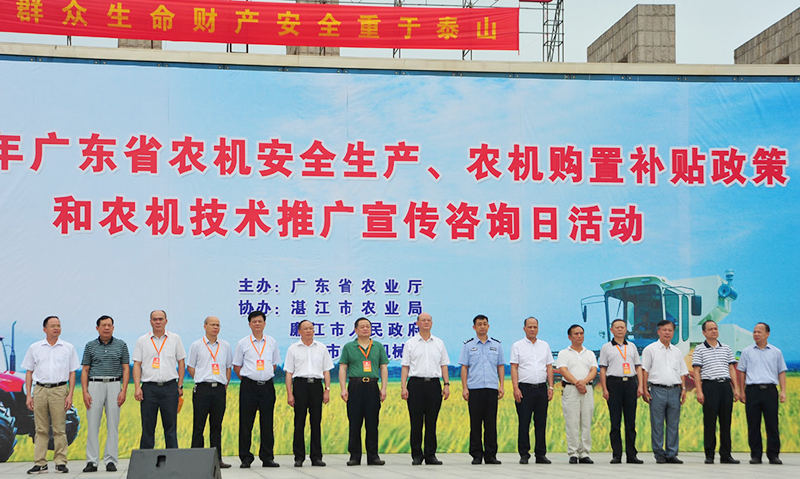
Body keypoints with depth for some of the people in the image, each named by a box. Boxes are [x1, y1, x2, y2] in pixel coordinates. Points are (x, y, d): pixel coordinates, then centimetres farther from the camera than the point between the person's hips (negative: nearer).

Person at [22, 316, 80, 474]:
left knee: (59, 429, -3)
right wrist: (28, 395, 4)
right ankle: (40, 463, 5)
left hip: (59, 390, -1)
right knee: (41, 429, 1)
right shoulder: (34, 348, 11)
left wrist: (70, 395, -1)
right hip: (40, 390, 1)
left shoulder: (68, 348, 9)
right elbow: (29, 372, 12)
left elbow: (72, 373, 8)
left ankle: (60, 462, 1)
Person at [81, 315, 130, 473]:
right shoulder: (90, 346, 9)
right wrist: (85, 392, -3)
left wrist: (124, 390, -5)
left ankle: (111, 461, 5)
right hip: (95, 385, 0)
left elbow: (126, 369, 6)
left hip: (114, 385, 0)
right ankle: (92, 461, 1)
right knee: (92, 424, -3)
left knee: (113, 425, 0)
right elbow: (85, 370, 8)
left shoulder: (121, 345, 8)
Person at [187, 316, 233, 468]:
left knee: (217, 426, 6)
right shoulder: (196, 345, 4)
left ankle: (217, 458, 9)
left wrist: (225, 385, 9)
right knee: (199, 425, -2)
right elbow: (190, 367, 8)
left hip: (219, 389, 3)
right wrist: (202, 381, 2)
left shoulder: (225, 346, 12)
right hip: (202, 389, -3)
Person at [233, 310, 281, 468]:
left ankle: (267, 457, 11)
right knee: (246, 423, -1)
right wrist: (247, 379, 4)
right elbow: (236, 366, 10)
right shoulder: (243, 343, 4)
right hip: (249, 385, -2)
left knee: (267, 423, 4)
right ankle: (245, 458, 6)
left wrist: (265, 377, 10)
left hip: (267, 385, 2)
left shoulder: (272, 342, 10)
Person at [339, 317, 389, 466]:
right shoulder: (348, 347, 9)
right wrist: (343, 389, -5)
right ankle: (354, 456, 7)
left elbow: (384, 368, 11)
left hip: (372, 387, 1)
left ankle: (373, 456, 7)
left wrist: (384, 388, 0)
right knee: (354, 423, 0)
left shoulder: (378, 347, 13)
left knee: (372, 423, 1)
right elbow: (342, 369, 5)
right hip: (355, 386, -1)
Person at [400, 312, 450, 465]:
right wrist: (403, 387, -6)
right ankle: (416, 456, 6)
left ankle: (430, 455, 8)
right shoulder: (410, 344, 6)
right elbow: (405, 366, 3)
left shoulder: (439, 343, 13)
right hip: (416, 384, -2)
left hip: (434, 384, 2)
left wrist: (447, 384, 3)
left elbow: (444, 366, 13)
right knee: (416, 422, 0)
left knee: (432, 422, 3)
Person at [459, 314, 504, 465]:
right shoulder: (468, 345, 7)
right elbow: (464, 367, 5)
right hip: (474, 389, -1)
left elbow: (500, 366, 14)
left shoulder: (496, 345, 12)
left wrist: (502, 386, 4)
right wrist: (464, 388, -3)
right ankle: (476, 455, 5)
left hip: (491, 389, 1)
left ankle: (490, 455, 6)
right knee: (475, 423, 0)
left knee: (491, 423, 1)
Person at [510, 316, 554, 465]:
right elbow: (514, 368, -2)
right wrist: (515, 388, -11)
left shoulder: (545, 346, 14)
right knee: (524, 423, -2)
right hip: (525, 388, -3)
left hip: (541, 388, 3)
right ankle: (524, 454, 3)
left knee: (541, 423, 5)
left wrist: (550, 387, 3)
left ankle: (541, 454, 10)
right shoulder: (517, 346, 4)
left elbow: (549, 368, 13)